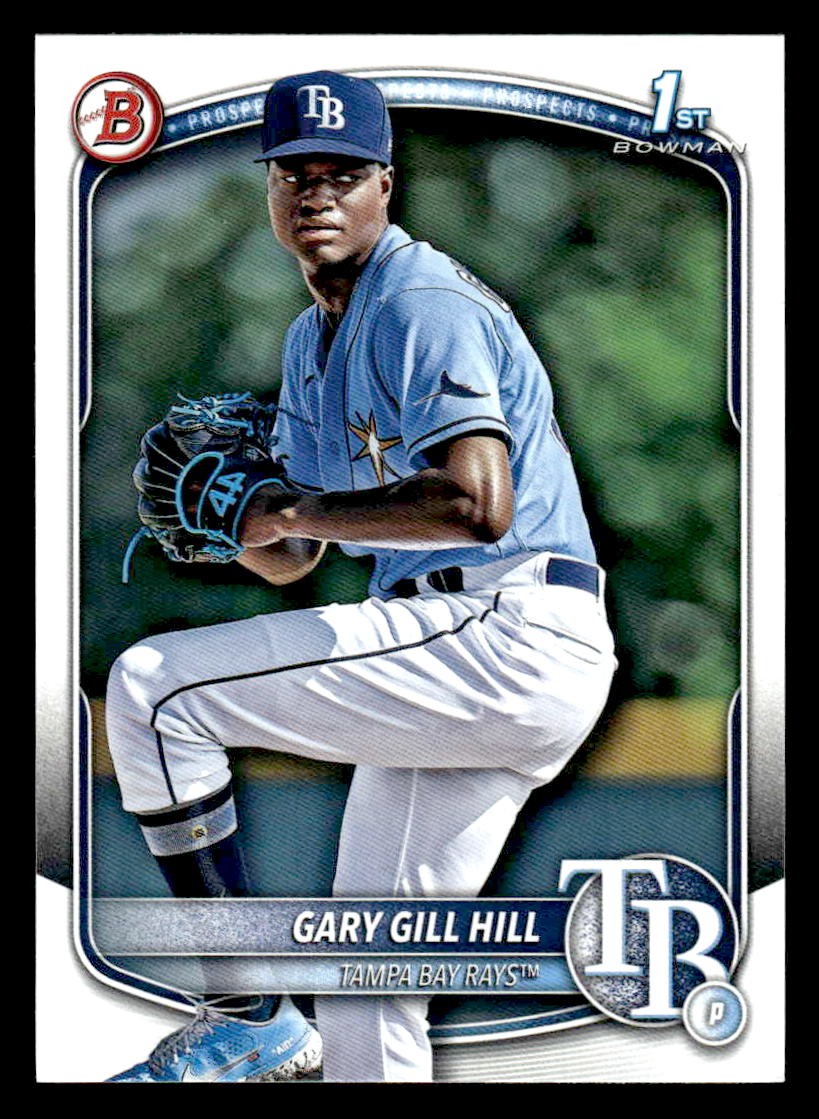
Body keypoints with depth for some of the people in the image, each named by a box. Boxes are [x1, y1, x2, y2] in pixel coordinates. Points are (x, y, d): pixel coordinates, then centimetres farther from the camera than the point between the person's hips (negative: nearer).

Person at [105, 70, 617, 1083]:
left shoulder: (423, 304, -11)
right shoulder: (311, 342, 19)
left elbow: (479, 505, -26)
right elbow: (291, 563, 20)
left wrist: (293, 510, -15)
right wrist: (240, 517, -2)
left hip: (509, 637, -10)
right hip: (463, 666, 10)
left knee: (153, 687, -11)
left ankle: (249, 1014, -5)